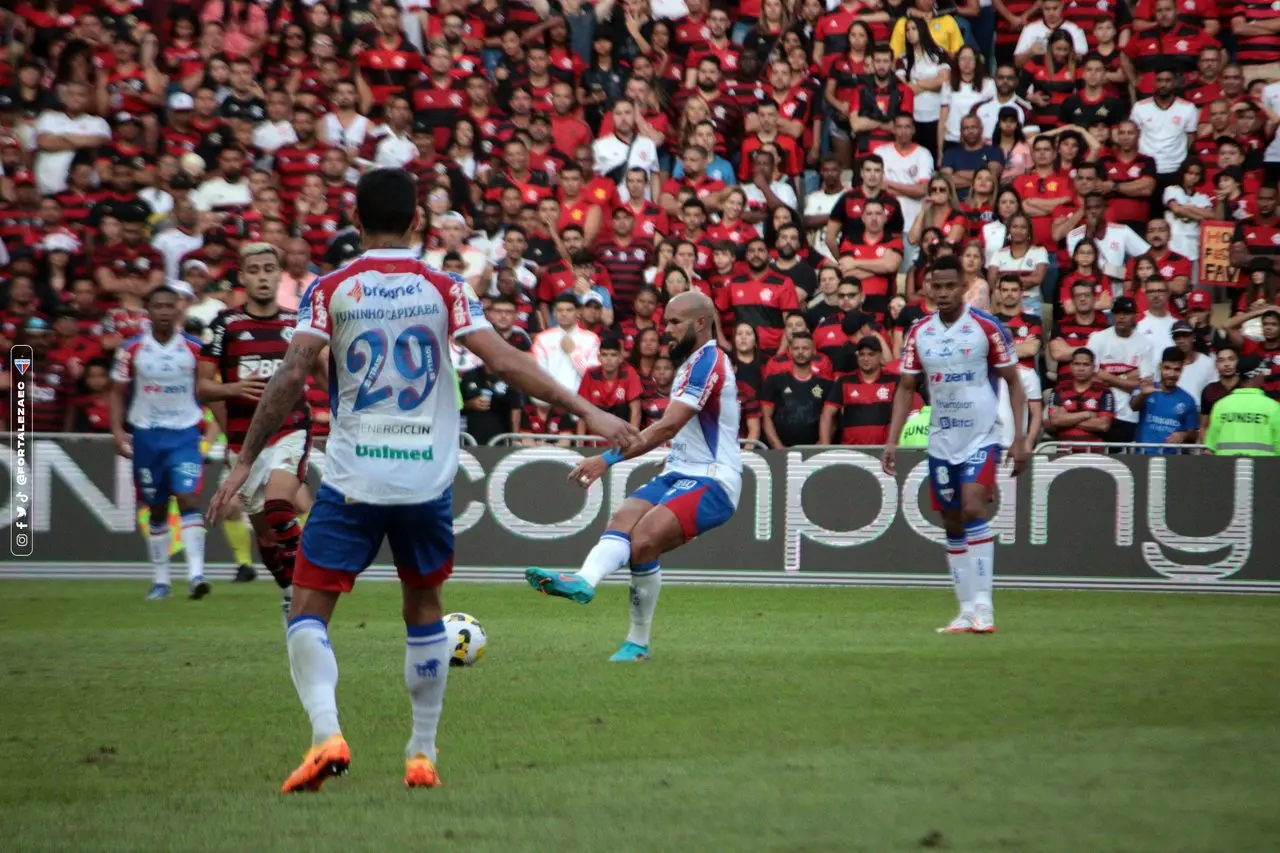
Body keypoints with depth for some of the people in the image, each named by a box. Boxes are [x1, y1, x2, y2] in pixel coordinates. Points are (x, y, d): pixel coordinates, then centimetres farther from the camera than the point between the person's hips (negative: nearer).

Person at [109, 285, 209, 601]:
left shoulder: (194, 348, -1)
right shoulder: (132, 349, -1)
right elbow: (118, 393, 5)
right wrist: (118, 431, -6)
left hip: (185, 433, -1)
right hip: (146, 434, 1)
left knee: (188, 498, -17)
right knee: (157, 509, 9)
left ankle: (196, 574, -23)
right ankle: (160, 579, 19)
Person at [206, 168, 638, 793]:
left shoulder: (331, 289, 0)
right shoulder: (444, 289, 2)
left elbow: (291, 375, -9)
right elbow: (504, 361, -7)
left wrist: (245, 461, -5)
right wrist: (587, 411, -4)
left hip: (352, 478, -2)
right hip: (427, 479, 2)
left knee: (308, 612, 1)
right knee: (424, 611, 20)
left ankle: (326, 732, -22)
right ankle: (423, 753, 20)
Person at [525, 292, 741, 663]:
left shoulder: (706, 361, -12)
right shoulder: (694, 362, 21)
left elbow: (667, 427, -23)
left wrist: (610, 458, -28)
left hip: (711, 482, -9)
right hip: (680, 474, 9)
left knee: (643, 541, -27)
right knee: (624, 518, -18)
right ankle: (583, 582, -35)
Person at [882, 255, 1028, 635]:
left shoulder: (986, 327, -7)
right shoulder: (918, 332, 4)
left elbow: (1013, 382, -3)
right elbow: (906, 388, 10)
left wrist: (1019, 438, -9)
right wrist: (892, 440, 1)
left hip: (981, 436, -5)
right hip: (941, 441, 5)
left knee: (973, 510, -19)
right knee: (952, 524, 6)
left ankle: (982, 605, -17)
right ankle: (967, 611, 12)